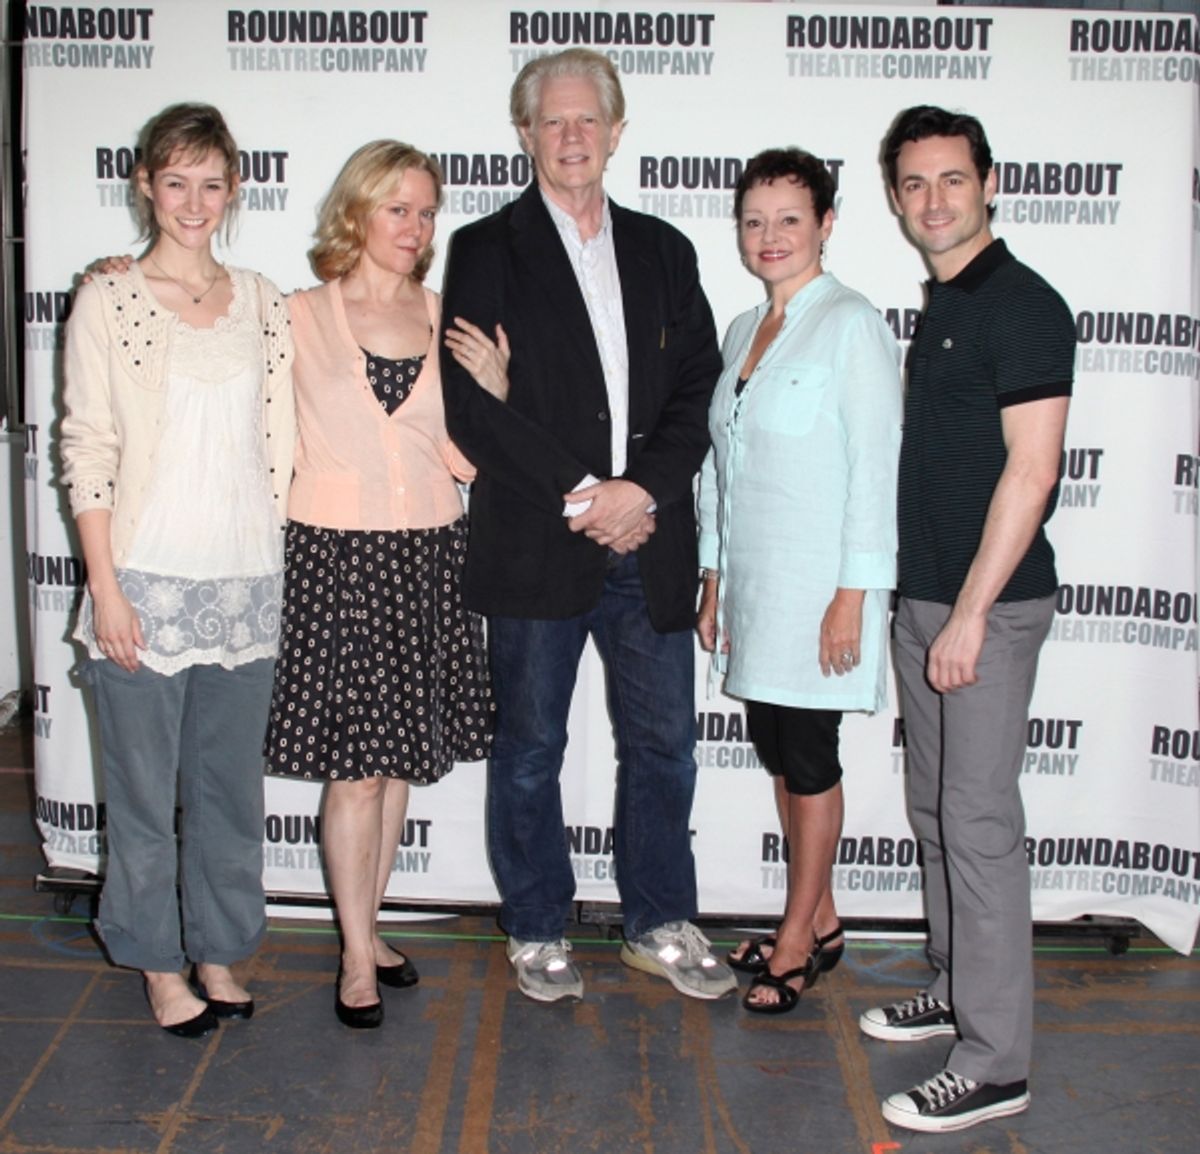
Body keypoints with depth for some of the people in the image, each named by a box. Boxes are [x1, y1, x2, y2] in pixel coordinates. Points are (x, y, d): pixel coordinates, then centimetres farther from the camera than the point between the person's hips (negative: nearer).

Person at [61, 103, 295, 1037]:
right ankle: (160, 964, 24)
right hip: (147, 580, -3)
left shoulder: (262, 301, 9)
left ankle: (218, 953, 29)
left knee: (231, 782, 12)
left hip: (245, 580, 3)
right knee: (145, 786, 6)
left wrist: (282, 568, 6)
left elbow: (280, 442, 10)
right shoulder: (109, 300, -1)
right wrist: (106, 587, -10)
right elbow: (88, 451, -4)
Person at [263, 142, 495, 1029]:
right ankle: (357, 957, 15)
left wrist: (493, 390, -11)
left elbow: (467, 461, 2)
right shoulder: (303, 316, 0)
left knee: (400, 757, 12)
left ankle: (368, 925, 29)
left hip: (429, 556, 4)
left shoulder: (449, 322, 8)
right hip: (338, 555, -3)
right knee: (355, 766, 0)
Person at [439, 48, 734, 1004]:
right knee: (530, 751, 9)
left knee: (663, 743, 10)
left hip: (650, 543, 3)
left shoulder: (663, 251, 12)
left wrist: (642, 491, -9)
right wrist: (580, 497, -13)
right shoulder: (487, 250, 2)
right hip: (535, 547, -3)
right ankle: (538, 933, 26)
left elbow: (698, 390, 6)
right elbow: (474, 404, -8)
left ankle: (660, 924, 28)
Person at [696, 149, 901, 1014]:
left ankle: (798, 941, 17)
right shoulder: (744, 331, 13)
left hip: (820, 581, -7)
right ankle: (821, 920, 27)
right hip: (751, 579, 7)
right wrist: (713, 579, 14)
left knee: (808, 755, 2)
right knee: (776, 749, 12)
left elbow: (876, 465, -14)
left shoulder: (851, 324, -10)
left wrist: (853, 595, -17)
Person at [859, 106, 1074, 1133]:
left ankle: (995, 1064, 5)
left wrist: (970, 614, -19)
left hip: (990, 605, -9)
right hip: (924, 596, 9)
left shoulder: (1021, 305, -12)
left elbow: (1031, 469, -18)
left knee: (979, 823, -5)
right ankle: (957, 990, 32)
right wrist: (918, 600, 15)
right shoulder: (940, 308, 15)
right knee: (934, 811, 16)